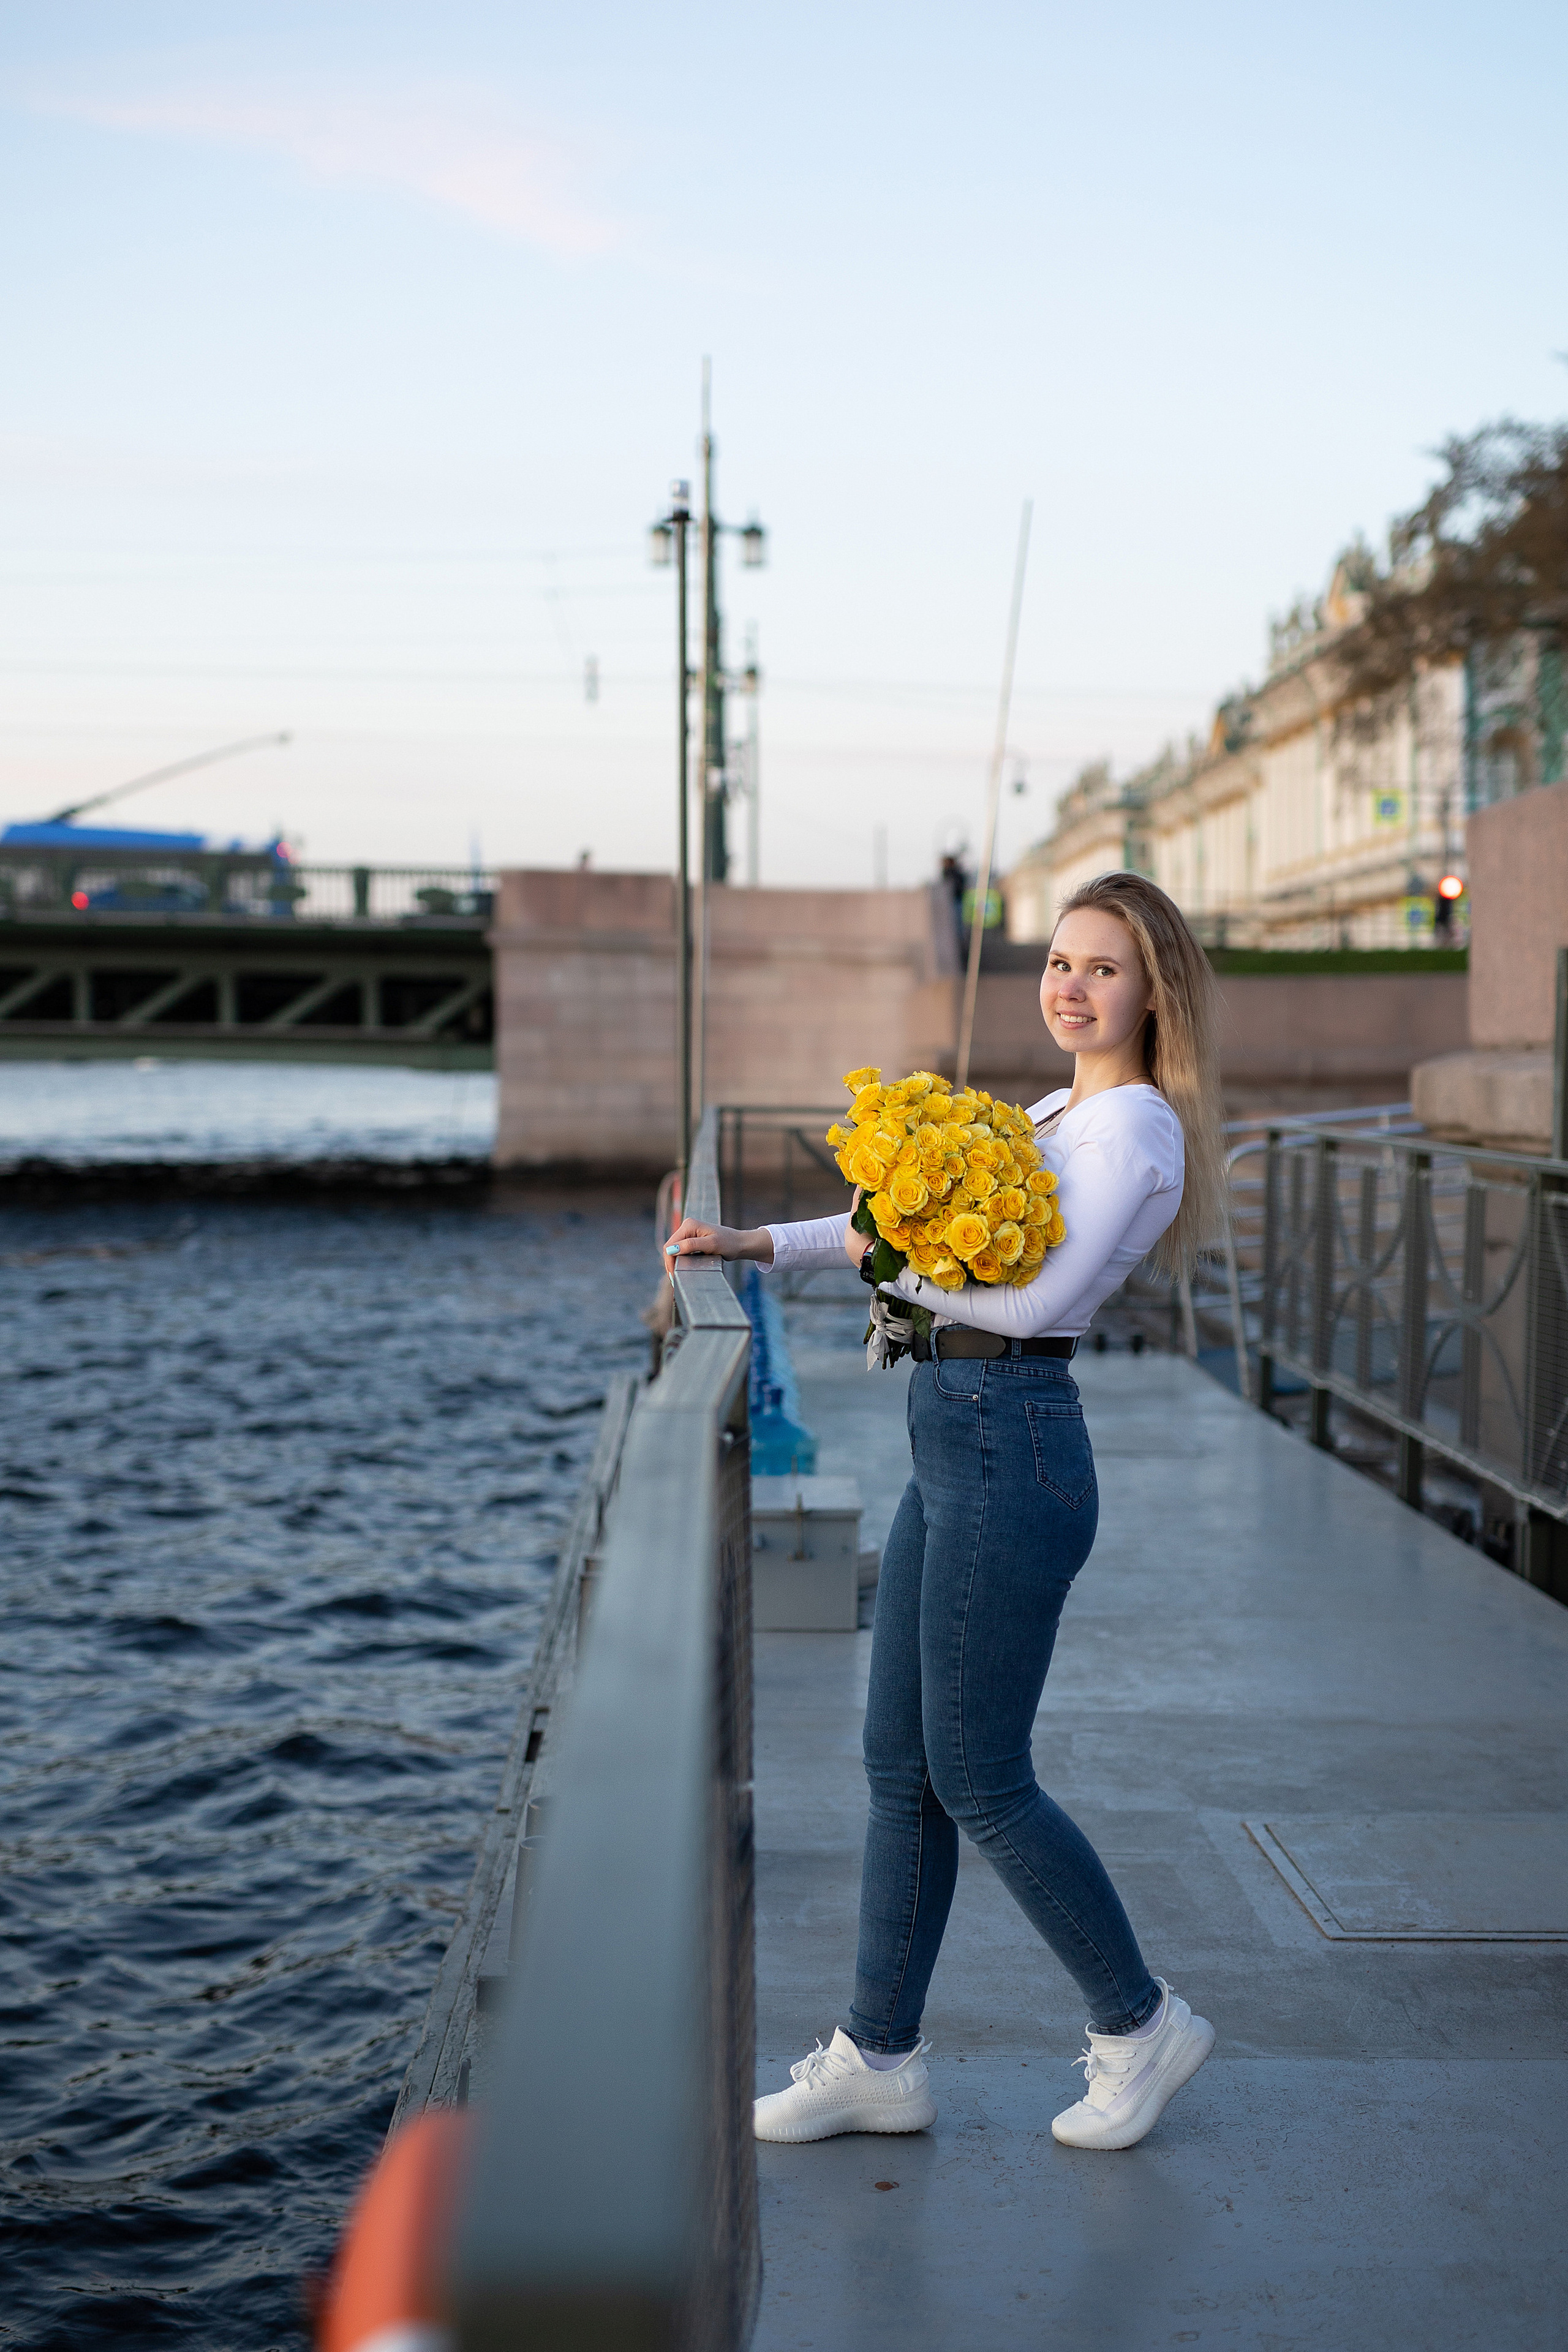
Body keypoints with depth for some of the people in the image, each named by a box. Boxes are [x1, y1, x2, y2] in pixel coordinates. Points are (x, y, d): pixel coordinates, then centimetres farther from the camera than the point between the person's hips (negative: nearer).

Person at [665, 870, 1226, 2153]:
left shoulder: (1133, 1126, -11)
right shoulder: (1056, 1115, 17)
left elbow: (1043, 1294, -22)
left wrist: (905, 1272, -8)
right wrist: (758, 1243, 23)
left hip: (1012, 1455, -10)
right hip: (952, 1451, 10)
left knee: (980, 1780, -1)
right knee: (902, 1767, 12)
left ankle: (1141, 2024, 17)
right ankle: (881, 2059, 21)